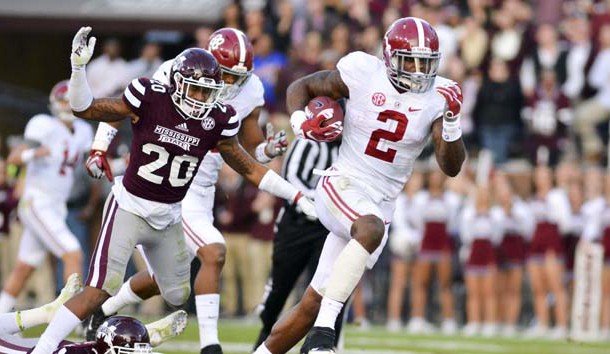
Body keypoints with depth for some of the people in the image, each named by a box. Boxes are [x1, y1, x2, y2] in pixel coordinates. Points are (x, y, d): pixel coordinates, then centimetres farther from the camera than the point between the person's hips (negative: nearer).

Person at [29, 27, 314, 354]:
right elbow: (85, 109, -11)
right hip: (129, 208, -5)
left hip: (168, 218, 6)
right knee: (100, 290, -18)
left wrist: (298, 197, 4)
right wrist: (78, 67, -27)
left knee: (177, 295, 15)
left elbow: (250, 169, 5)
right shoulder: (149, 100, -16)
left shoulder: (216, 121, -6)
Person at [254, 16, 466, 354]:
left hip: (380, 206, 4)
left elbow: (451, 167, -8)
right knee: (371, 229, -38)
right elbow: (300, 87, 7)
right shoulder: (363, 73, -8)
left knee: (312, 305, 6)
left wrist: (451, 120, -24)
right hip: (341, 186, -4)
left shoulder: (437, 96, -4)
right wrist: (301, 123, -13)